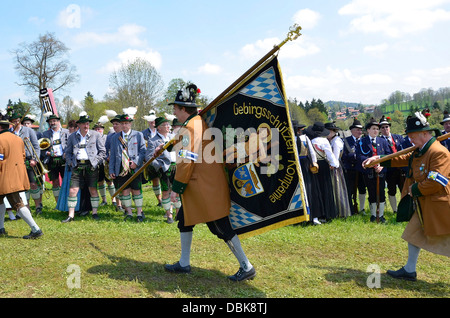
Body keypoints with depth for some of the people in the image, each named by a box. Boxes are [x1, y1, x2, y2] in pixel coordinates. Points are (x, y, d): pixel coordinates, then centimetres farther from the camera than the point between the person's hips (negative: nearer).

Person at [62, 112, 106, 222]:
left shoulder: (96, 135, 5)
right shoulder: (72, 137, 11)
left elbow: (102, 151, 6)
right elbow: (68, 152, 17)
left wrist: (96, 162, -5)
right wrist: (70, 163, 2)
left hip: (91, 166, -1)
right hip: (77, 166, 2)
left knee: (93, 190, 2)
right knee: (72, 190, -3)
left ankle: (95, 213, 15)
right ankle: (71, 215, 4)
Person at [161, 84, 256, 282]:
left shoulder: (188, 128, -16)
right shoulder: (203, 122, 11)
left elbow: (186, 161, -20)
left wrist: (177, 188, -14)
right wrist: (166, 147, 35)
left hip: (204, 187, -10)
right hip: (212, 182, 10)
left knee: (221, 226, -4)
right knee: (184, 219, 18)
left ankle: (246, 267, 4)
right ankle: (184, 264, 27)